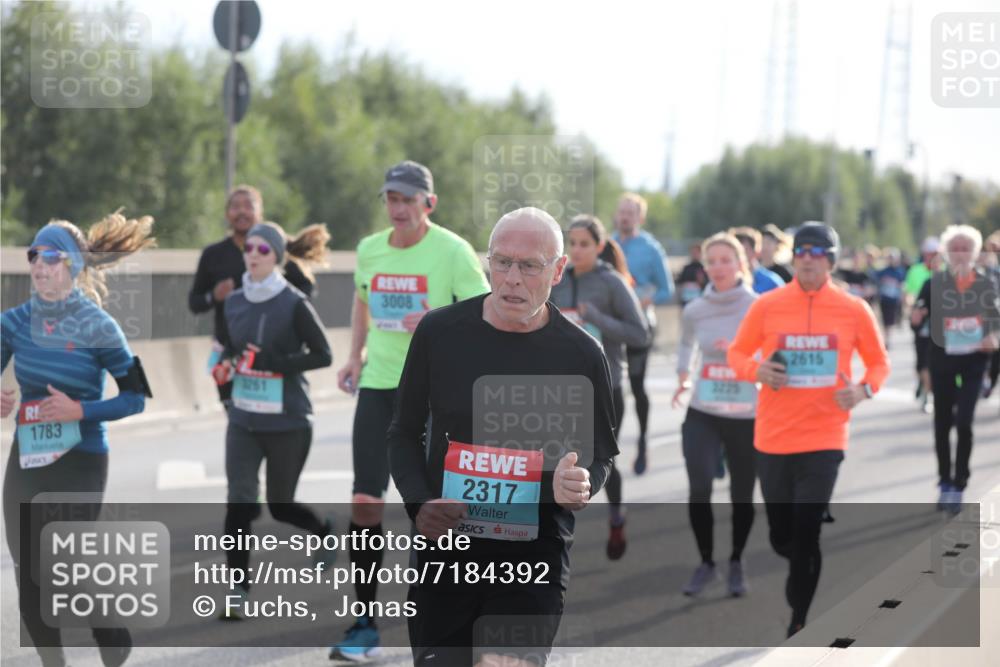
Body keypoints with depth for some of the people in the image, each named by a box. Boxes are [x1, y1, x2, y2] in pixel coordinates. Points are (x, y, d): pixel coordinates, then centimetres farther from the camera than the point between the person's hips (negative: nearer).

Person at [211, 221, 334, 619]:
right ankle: (239, 592, -6)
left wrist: (272, 362, -20)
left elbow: (323, 355, -9)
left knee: (280, 505, 9)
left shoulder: (293, 304, -10)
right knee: (239, 502, -10)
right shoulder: (233, 303, 5)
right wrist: (225, 366, -3)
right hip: (243, 420, 4)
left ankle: (325, 531, 43)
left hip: (288, 422, -4)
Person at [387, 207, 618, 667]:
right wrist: (418, 503, -8)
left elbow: (601, 454, 8)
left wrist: (580, 485, -16)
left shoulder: (581, 354, -3)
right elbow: (405, 433, 10)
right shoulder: (439, 331, -1)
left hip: (535, 556, -2)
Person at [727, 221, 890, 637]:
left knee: (806, 536, -8)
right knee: (781, 536, 10)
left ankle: (798, 627, 5)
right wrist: (757, 371, -12)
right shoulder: (767, 306, 0)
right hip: (773, 437, 2)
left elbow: (878, 362, 11)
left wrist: (863, 389, -9)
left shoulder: (853, 310, -1)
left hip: (824, 440, -2)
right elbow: (737, 354, 10)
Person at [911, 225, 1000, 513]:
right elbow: (918, 319, -3)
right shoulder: (934, 284, -4)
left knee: (964, 423, -9)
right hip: (942, 359, 1)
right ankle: (945, 482, 23)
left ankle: (958, 485, -1)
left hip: (973, 360, 0)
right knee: (943, 423, 8)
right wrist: (917, 317, -25)